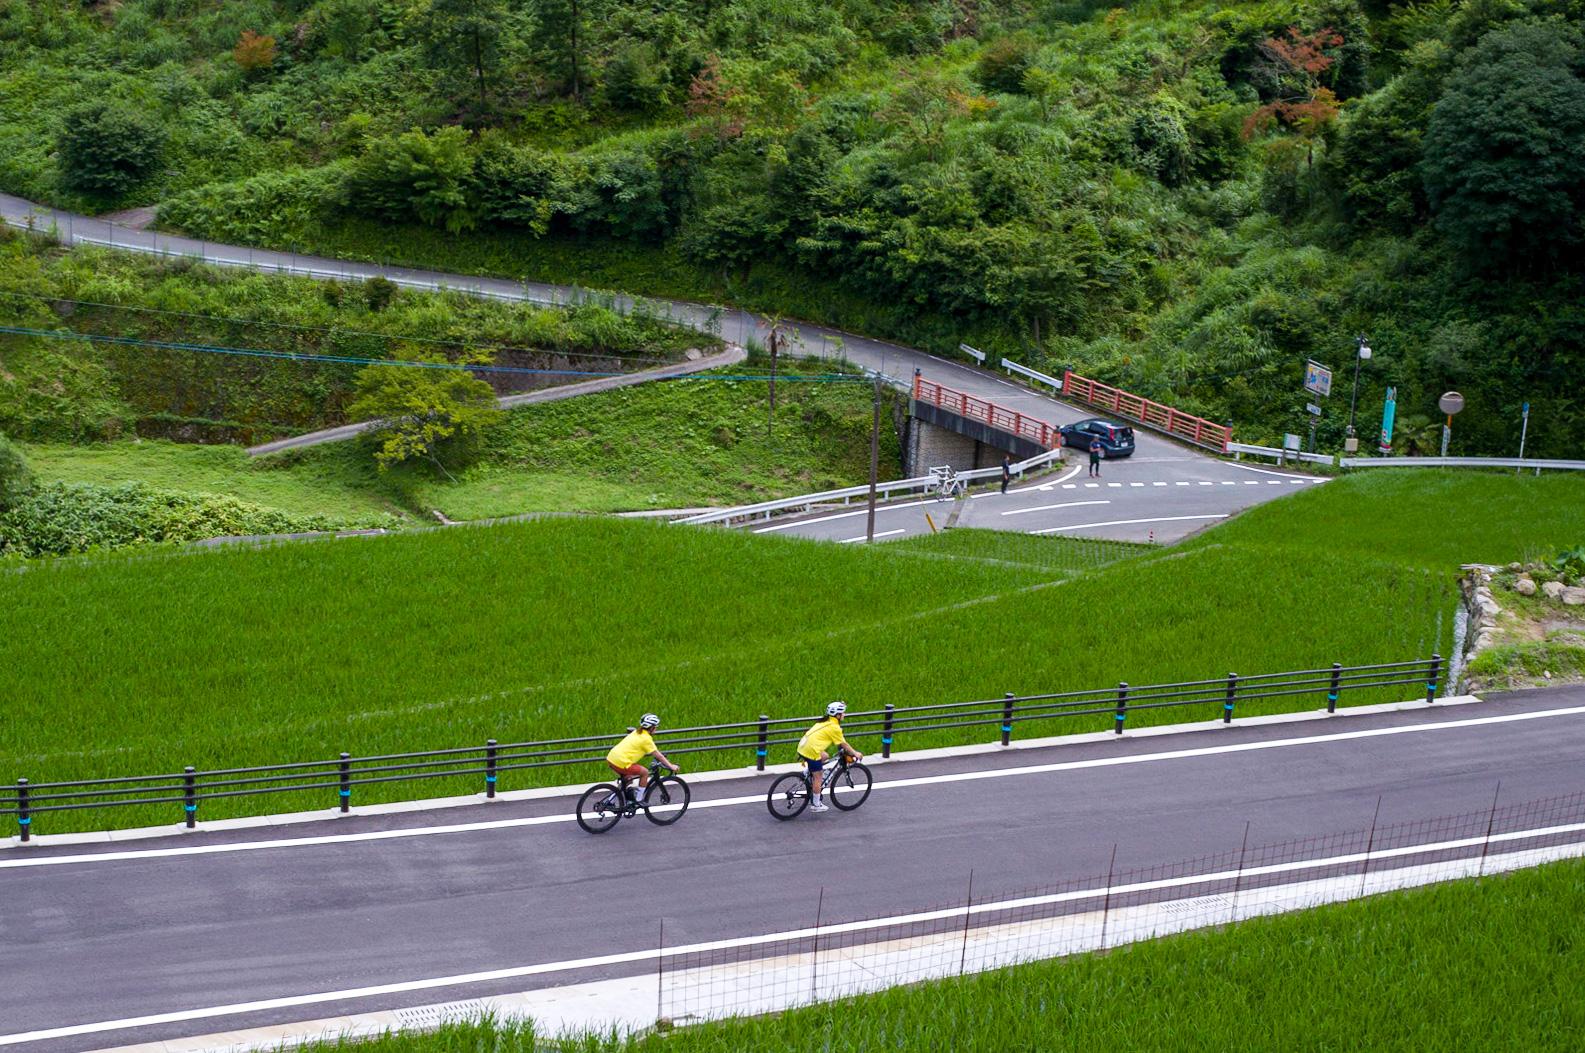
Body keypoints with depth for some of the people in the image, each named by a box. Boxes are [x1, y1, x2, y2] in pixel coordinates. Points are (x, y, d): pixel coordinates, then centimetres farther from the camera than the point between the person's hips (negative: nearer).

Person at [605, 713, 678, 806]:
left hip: (611, 758, 9)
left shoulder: (636, 732, 18)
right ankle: (638, 799, 6)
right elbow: (658, 755, -4)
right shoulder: (646, 738, -6)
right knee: (645, 772, 1)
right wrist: (671, 766, 2)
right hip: (621, 762, -9)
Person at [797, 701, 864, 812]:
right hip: (811, 750, -8)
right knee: (818, 778, 4)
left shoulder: (825, 722, 18)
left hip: (802, 747, 8)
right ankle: (816, 805, 13)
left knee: (824, 756, 30)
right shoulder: (835, 727, -7)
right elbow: (843, 744, -1)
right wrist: (855, 753, 11)